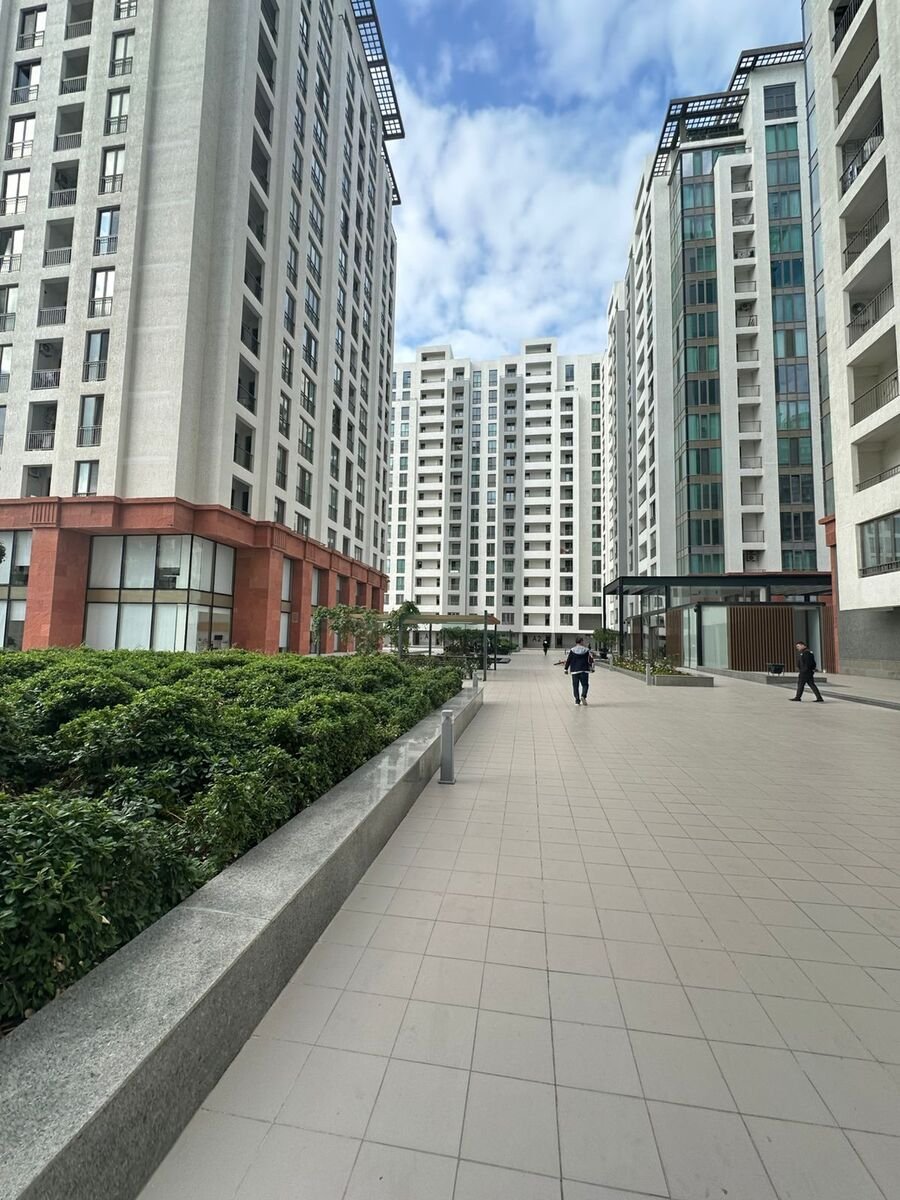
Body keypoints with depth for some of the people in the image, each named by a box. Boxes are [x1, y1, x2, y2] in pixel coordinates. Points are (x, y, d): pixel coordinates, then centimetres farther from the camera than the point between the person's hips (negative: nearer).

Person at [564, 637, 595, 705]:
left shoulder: (572, 650, 2)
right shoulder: (586, 650, 3)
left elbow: (568, 660, 1)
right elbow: (591, 659, 2)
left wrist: (566, 669, 8)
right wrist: (592, 668, 12)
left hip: (574, 671, 0)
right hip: (584, 671, 0)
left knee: (575, 686, 6)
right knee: (585, 685, 7)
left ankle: (577, 700, 4)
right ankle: (583, 696, -18)